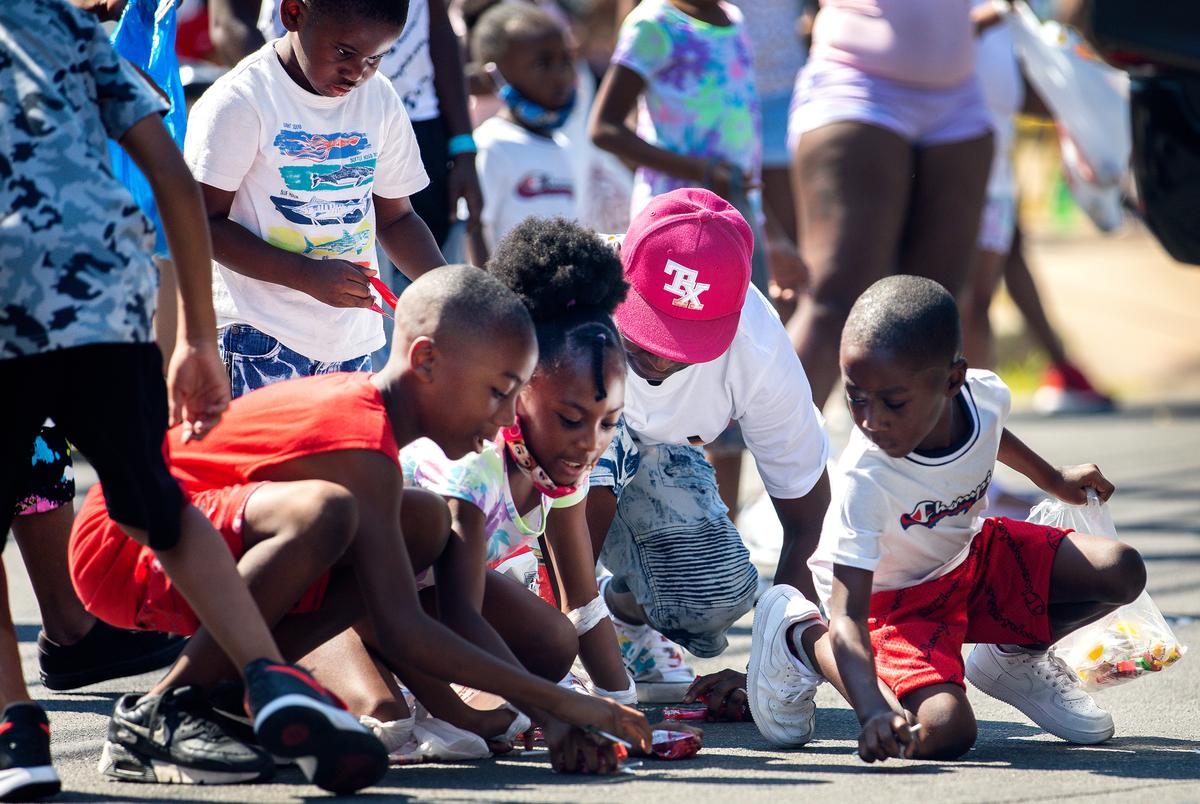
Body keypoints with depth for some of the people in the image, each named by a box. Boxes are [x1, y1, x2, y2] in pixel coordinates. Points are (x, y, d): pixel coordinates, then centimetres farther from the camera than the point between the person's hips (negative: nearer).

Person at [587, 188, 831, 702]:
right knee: (592, 483, -36)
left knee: (721, 591, -19)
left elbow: (808, 522, -17)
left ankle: (624, 611, 14)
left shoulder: (760, 352, -30)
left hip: (656, 447, 3)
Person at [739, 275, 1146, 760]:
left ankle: (1013, 657, 17)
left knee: (1122, 572, -8)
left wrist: (1053, 479, 28)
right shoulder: (864, 481, -37)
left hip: (969, 556, 6)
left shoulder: (986, 394, -21)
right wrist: (873, 712, -56)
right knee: (944, 732, -28)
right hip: (896, 600, -6)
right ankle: (802, 638, -3)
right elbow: (848, 617, -39)